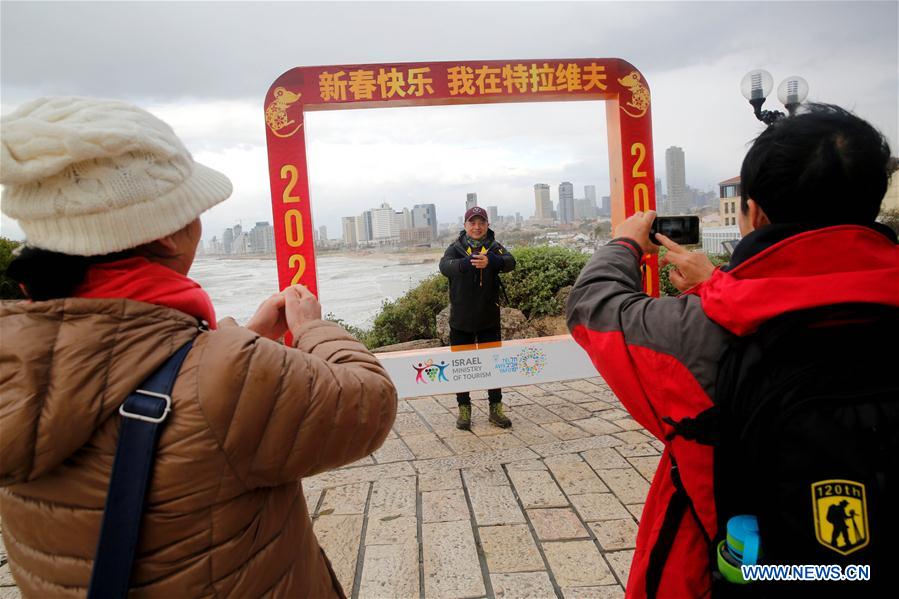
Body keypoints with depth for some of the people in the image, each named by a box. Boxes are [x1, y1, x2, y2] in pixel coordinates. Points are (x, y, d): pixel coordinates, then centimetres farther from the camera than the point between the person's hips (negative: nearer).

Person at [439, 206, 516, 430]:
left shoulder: (494, 247, 0)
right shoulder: (456, 248, -2)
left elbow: (510, 262, -22)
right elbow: (445, 265, -23)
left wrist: (491, 261, -45)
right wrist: (466, 263, -45)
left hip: (489, 319, 1)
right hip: (461, 320, 0)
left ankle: (496, 409, 21)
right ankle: (464, 410, 21)